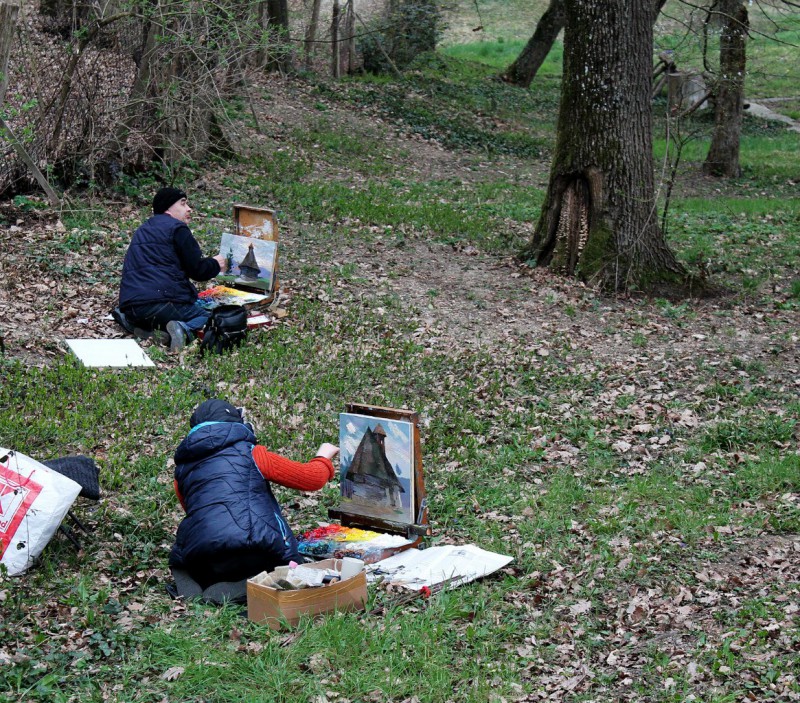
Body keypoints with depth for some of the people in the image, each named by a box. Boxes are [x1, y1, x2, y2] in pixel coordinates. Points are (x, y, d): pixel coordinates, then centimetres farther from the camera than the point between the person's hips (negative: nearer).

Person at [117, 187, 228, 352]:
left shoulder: (143, 230, 27)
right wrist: (215, 264, 17)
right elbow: (197, 270, -4)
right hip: (163, 303, -8)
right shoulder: (177, 228, 1)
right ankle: (185, 329, -24)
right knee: (208, 314, 7)